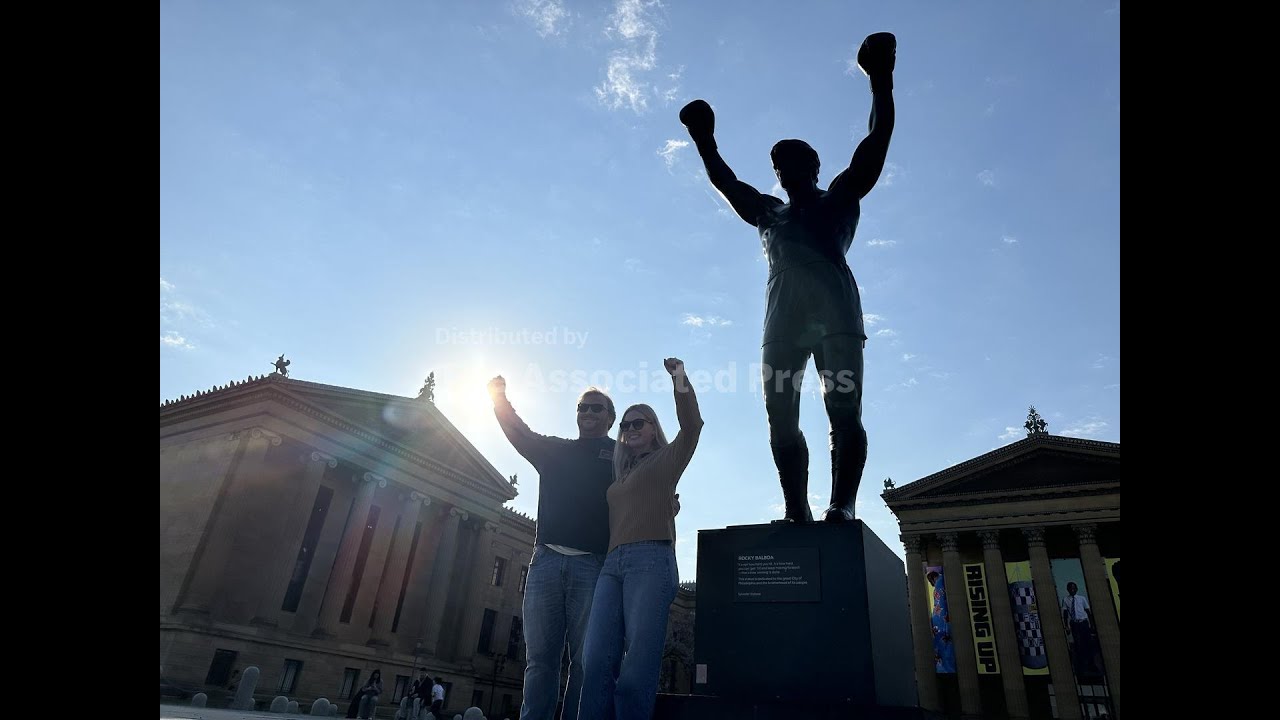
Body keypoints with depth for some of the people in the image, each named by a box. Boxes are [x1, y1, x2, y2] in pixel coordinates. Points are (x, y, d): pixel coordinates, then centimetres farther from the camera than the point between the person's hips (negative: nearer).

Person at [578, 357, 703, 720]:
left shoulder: (666, 459, 14)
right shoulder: (618, 476, 31)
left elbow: (691, 425, -2)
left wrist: (680, 382, -15)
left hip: (651, 559, -6)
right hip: (613, 564, 6)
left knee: (637, 666, -14)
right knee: (598, 663, -7)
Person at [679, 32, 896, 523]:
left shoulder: (839, 199, 24)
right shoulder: (768, 213, 33)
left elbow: (875, 145, 17)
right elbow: (724, 180, 37)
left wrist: (881, 83, 13)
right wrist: (704, 140, 37)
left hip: (835, 312, -3)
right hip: (783, 317, 3)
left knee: (844, 411, -14)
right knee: (781, 420, -8)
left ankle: (842, 507, -17)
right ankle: (797, 513, -8)